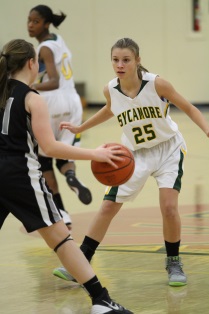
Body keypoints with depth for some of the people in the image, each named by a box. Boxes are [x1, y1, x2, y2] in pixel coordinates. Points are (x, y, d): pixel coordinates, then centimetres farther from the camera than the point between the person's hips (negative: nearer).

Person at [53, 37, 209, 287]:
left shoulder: (156, 84, -21)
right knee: (108, 207, 0)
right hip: (136, 154, 3)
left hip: (168, 151, -3)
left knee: (169, 208, -17)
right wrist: (79, 128, 19)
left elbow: (188, 108, -10)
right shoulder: (110, 90, -11)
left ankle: (173, 263, 6)